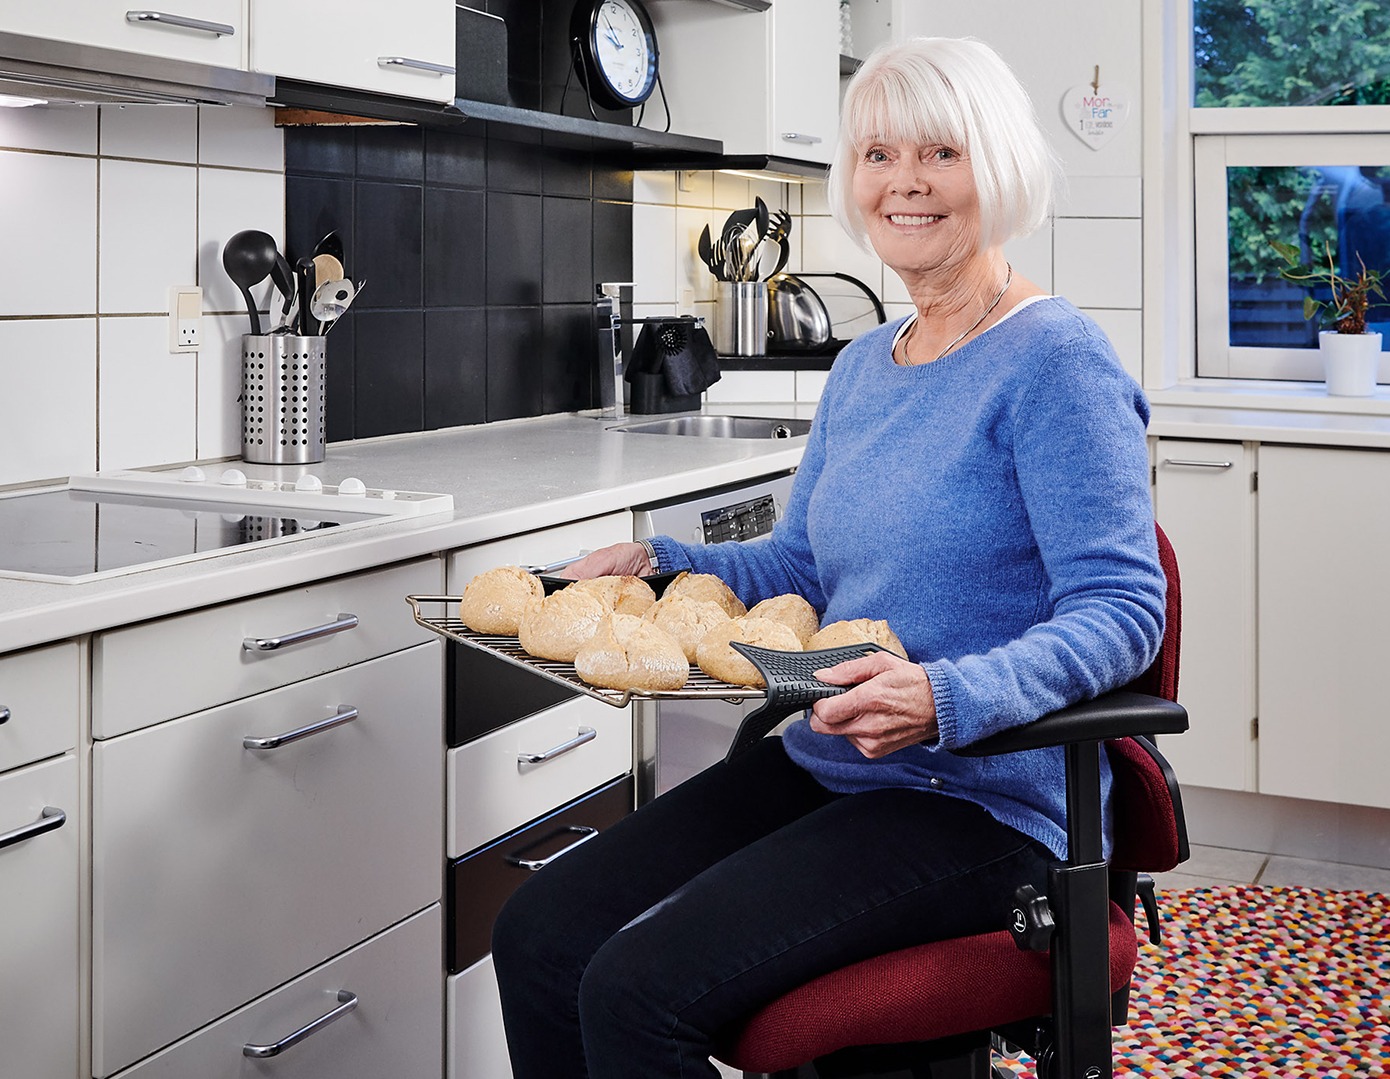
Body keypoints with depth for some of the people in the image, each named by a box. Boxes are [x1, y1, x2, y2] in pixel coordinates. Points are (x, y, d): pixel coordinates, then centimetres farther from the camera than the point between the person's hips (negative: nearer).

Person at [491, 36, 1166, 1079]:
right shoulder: (863, 367, 14)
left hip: (980, 802, -8)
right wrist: (657, 563, 5)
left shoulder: (1056, 360, -12)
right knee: (537, 935, -6)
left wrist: (948, 699, -34)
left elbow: (1119, 611, -18)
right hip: (823, 769, 8)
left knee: (638, 989, -23)